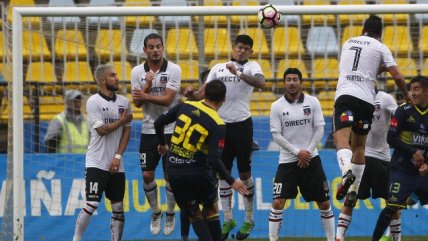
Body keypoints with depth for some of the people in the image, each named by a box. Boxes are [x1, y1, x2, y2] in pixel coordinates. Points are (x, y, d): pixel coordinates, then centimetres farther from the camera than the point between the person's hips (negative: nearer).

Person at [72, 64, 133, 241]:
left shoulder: (124, 102, 9)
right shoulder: (94, 102, -7)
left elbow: (126, 132, 7)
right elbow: (102, 130, -14)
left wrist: (118, 157, -3)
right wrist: (121, 121, -2)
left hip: (116, 165, 5)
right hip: (97, 163, -5)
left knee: (118, 208, 4)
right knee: (92, 205, -13)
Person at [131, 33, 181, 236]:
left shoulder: (173, 70, -9)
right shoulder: (137, 72, 1)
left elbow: (167, 99, -17)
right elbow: (137, 103, -5)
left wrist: (145, 95, -18)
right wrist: (147, 85, -20)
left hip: (170, 130, -3)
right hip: (148, 131, 3)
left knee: (170, 175, 1)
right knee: (147, 175, 3)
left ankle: (170, 214, 18)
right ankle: (155, 213, 23)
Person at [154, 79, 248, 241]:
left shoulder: (185, 106, 0)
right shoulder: (217, 125, -12)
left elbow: (159, 123, 7)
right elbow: (214, 159, -19)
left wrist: (162, 144, 26)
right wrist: (231, 182, -10)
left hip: (173, 171, 3)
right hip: (197, 172, -3)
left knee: (194, 214, 16)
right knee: (211, 209, 22)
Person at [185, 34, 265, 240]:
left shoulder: (251, 67, 1)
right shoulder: (218, 68, 12)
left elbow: (261, 83, -20)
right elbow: (203, 93, 11)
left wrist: (238, 73, -30)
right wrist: (192, 94, -10)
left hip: (242, 124, -4)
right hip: (221, 124, 4)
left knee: (244, 172, 2)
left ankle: (249, 220, 13)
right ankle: (228, 219, 17)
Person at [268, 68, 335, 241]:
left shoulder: (312, 102, 0)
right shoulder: (277, 106, -3)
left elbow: (319, 129, 0)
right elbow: (276, 135, -5)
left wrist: (308, 152, -10)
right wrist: (297, 152, -13)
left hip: (311, 159, 1)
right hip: (287, 160, -1)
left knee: (324, 202, 6)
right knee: (277, 203, -10)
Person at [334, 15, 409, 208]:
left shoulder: (348, 43, 22)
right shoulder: (380, 47, 10)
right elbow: (397, 76, 3)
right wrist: (407, 96, 18)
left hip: (344, 95, 0)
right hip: (366, 99, 0)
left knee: (341, 138, -18)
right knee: (359, 146, 14)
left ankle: (347, 171, -46)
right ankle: (353, 190, 11)